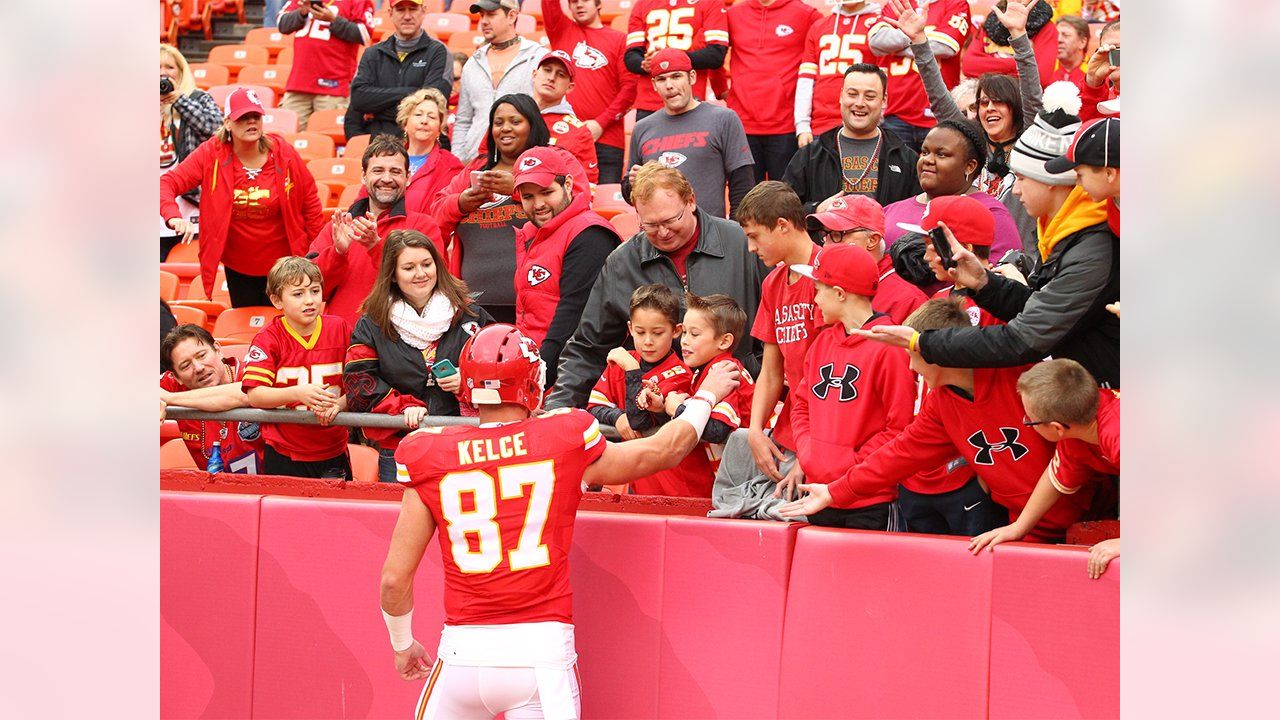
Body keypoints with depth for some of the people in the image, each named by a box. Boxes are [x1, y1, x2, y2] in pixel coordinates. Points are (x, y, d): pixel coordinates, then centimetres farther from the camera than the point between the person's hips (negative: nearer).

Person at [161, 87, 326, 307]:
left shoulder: (283, 153, -11)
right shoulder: (211, 155, -12)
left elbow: (310, 202, -2)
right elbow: (166, 183, -16)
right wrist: (174, 217, -37)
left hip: (283, 265, -1)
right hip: (238, 270, 1)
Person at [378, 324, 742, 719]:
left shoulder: (431, 461, 0)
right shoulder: (566, 444, -2)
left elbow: (395, 578, 2)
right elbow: (663, 450, 16)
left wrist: (403, 645, 21)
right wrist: (706, 395, 34)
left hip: (462, 654, 1)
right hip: (541, 650, -1)